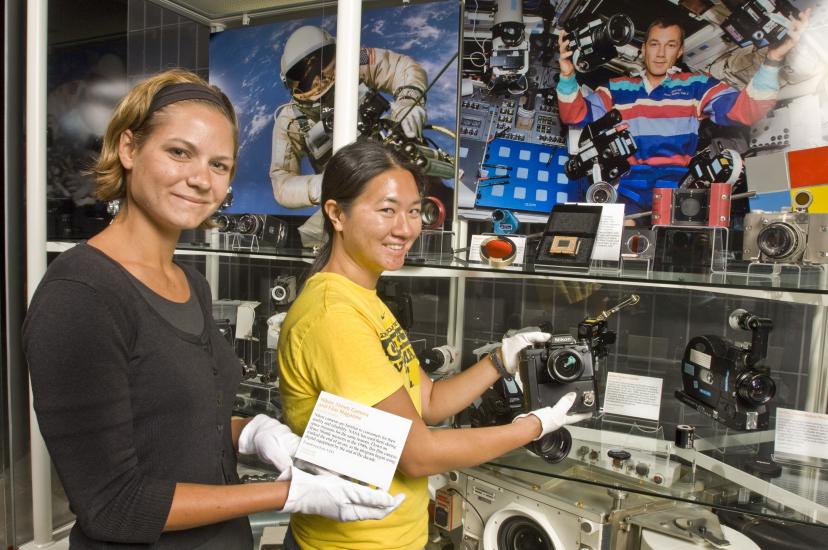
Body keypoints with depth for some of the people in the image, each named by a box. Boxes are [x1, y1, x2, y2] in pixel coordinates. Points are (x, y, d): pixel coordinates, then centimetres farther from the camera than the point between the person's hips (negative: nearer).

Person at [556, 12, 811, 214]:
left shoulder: (696, 85, 11)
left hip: (676, 196, 0)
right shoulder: (618, 87, 15)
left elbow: (744, 110, -1)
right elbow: (576, 115, 8)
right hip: (627, 194, 1)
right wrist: (568, 75, -9)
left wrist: (772, 60, -16)